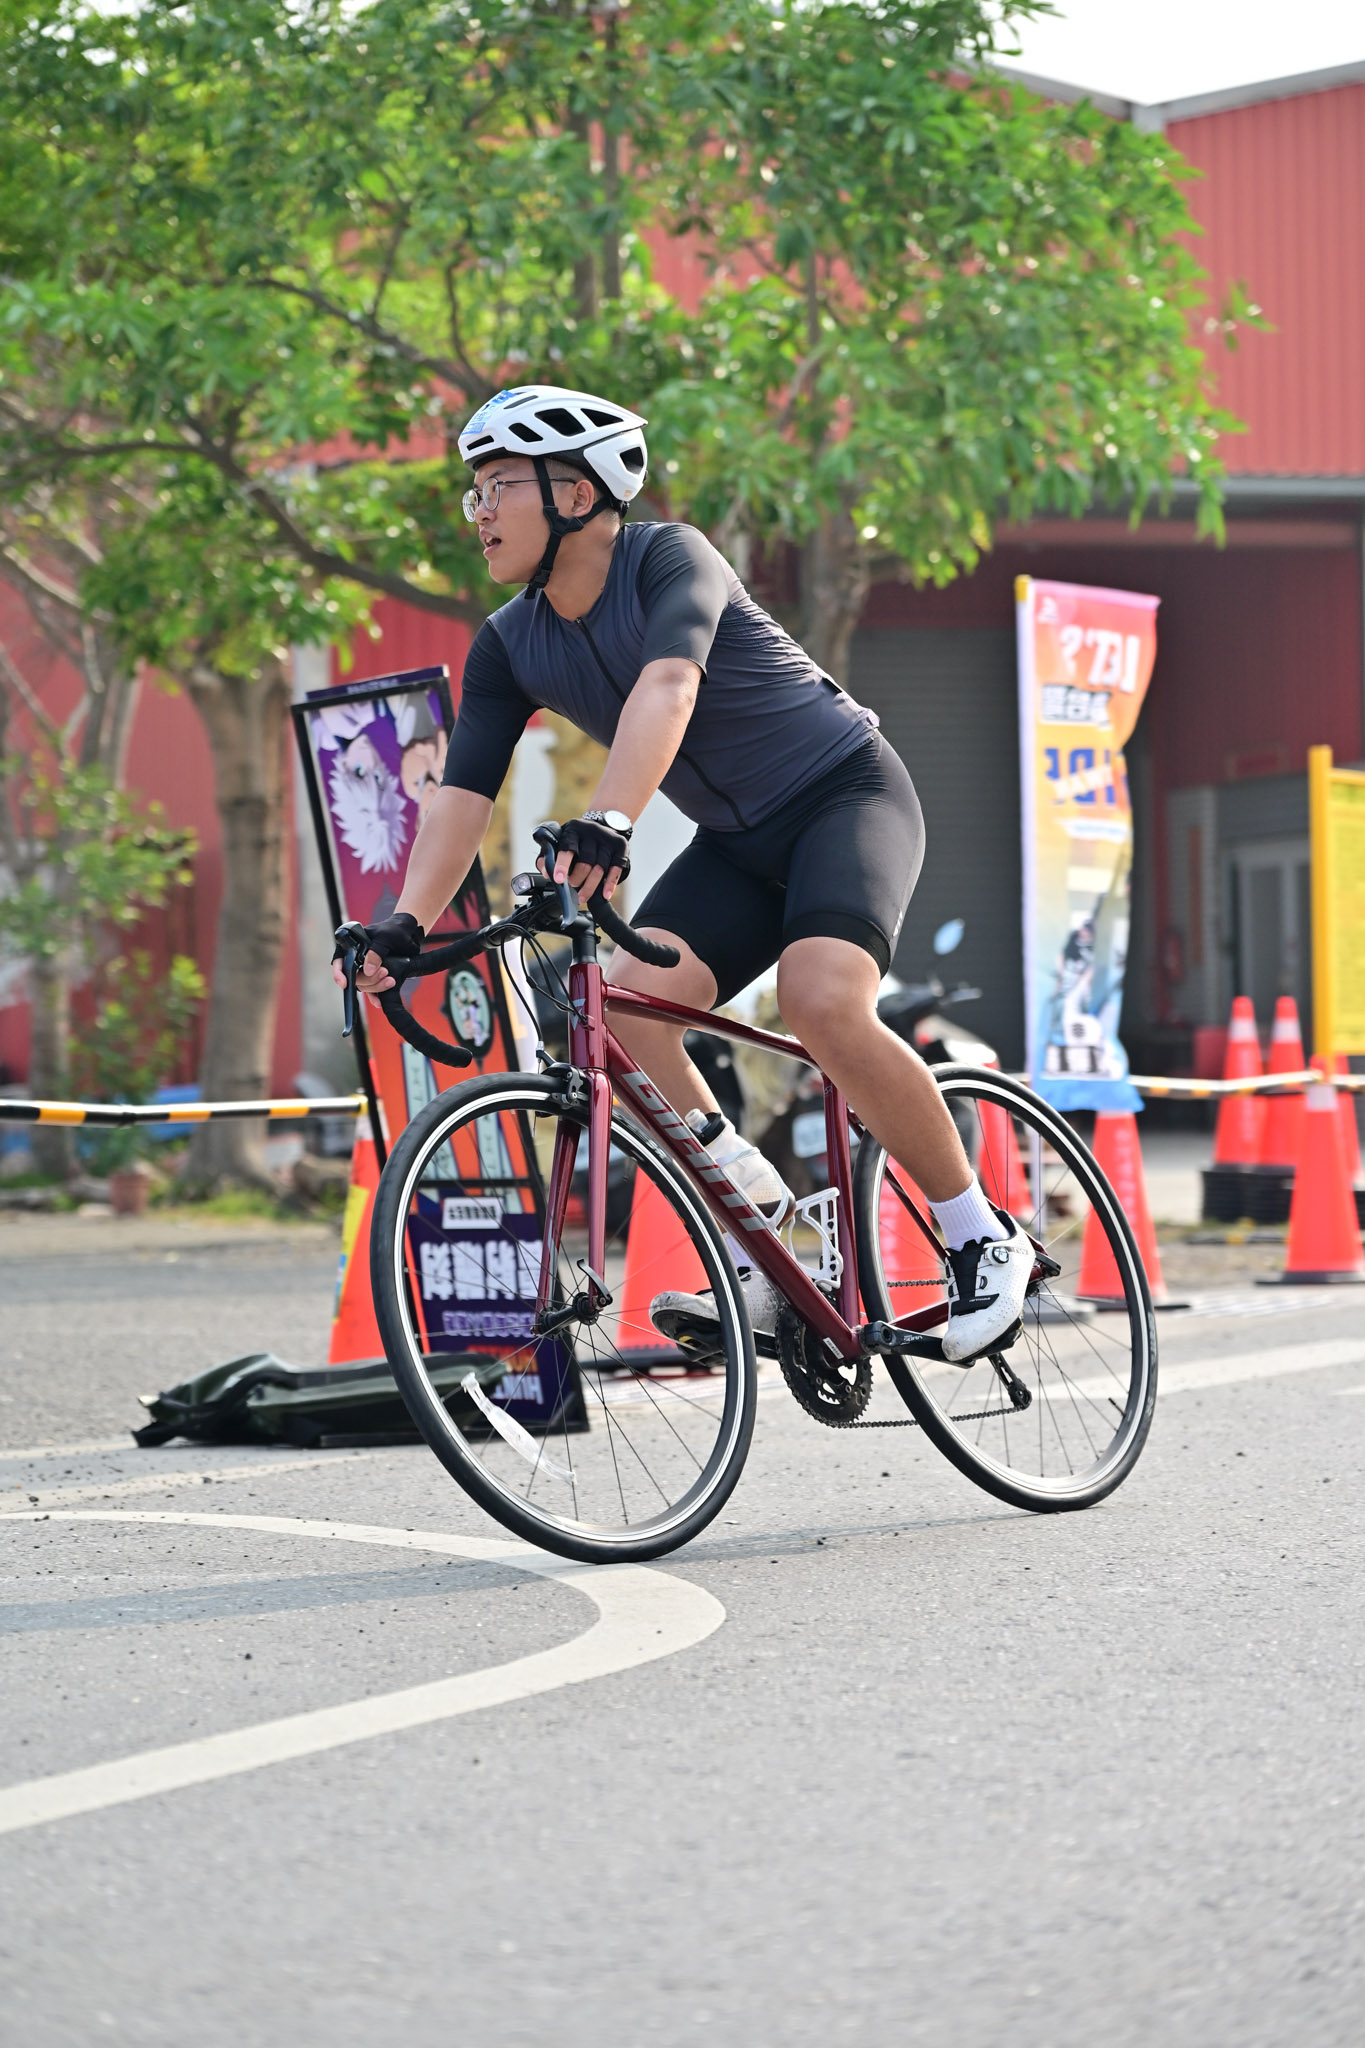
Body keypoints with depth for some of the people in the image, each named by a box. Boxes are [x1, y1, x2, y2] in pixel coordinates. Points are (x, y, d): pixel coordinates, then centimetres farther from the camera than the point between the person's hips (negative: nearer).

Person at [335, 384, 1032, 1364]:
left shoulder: (671, 558, -22)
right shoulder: (510, 648, -2)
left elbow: (666, 688, -40)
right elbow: (462, 796, -8)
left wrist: (606, 824, -55)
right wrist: (404, 927, -23)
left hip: (848, 794, -7)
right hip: (740, 842, 7)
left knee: (822, 1004, -30)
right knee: (625, 1007, -18)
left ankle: (985, 1240, -14)